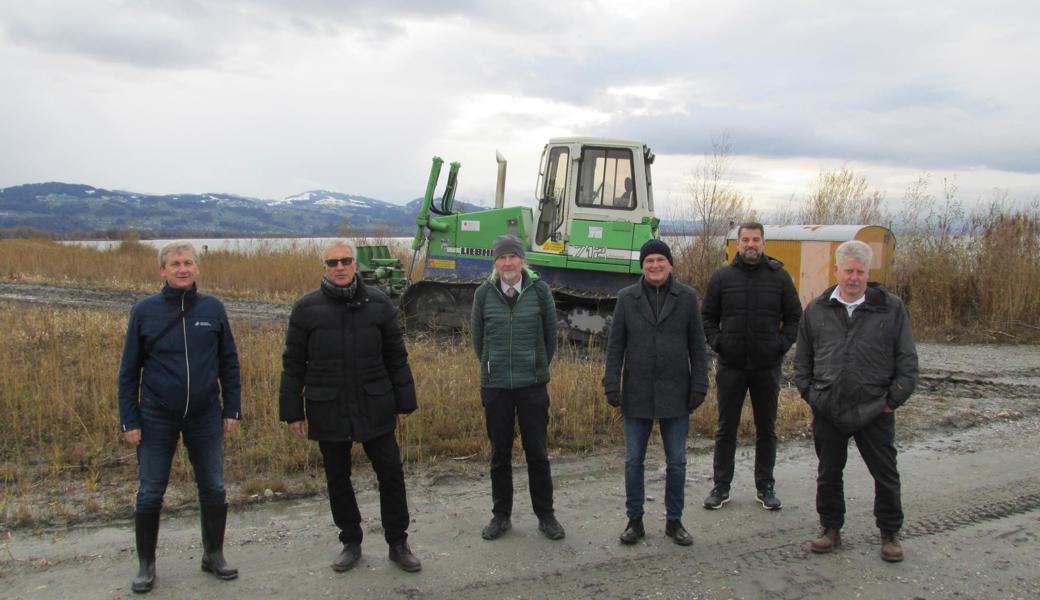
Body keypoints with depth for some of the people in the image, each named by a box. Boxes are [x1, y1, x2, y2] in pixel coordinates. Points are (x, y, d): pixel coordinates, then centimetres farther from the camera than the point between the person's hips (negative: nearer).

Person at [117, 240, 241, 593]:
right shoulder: (145, 311, -4)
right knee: (150, 494, 8)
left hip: (206, 417, 1)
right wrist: (129, 420, -3)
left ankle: (214, 555, 28)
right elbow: (129, 370, 0)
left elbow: (228, 362, 4)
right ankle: (146, 565, 26)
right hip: (157, 418, -1)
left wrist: (232, 409, 2)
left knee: (213, 489, 10)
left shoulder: (213, 308, -2)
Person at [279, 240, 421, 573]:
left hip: (374, 408, 0)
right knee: (337, 479, 12)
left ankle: (398, 543, 21)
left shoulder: (378, 303, -1)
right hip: (328, 412, 0)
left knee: (391, 473, 5)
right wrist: (292, 411, 1)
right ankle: (351, 542, 30)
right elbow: (293, 364, 2)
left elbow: (396, 356, 4)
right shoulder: (306, 308, -3)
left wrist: (404, 402, 4)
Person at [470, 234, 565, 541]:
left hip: (533, 385, -1)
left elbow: (551, 333, 6)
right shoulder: (484, 293, -2)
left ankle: (545, 515, 21)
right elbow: (476, 336, 9)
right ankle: (501, 516, 25)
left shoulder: (540, 290, -4)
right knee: (500, 454, 11)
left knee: (537, 453, 6)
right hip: (495, 386, 1)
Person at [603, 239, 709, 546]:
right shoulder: (627, 298, 1)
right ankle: (635, 520, 22)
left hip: (675, 394, 0)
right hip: (637, 395, 0)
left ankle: (674, 521, 24)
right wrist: (612, 385, -5)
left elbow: (697, 346, 2)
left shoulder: (686, 297, 1)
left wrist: (699, 386, -3)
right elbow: (615, 345, 2)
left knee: (676, 462, 9)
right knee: (633, 461, 8)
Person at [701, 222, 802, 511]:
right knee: (726, 428, 7)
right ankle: (721, 486, 17)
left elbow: (794, 317, 8)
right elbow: (707, 316, 8)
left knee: (767, 429, 10)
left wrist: (782, 344, -5)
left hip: (767, 367, 1)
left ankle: (765, 486, 23)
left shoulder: (779, 277, 3)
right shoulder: (721, 277, 2)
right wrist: (717, 343, -5)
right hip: (731, 365, 0)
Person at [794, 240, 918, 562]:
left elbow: (907, 360, 0)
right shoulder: (816, 310, 6)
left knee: (886, 475, 10)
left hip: (875, 412, -2)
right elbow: (802, 358, 13)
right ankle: (831, 529, 28)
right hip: (828, 412, 2)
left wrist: (894, 399, -5)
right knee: (828, 474, 12)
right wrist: (808, 392, 3)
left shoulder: (891, 308, -1)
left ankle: (890, 534, 28)